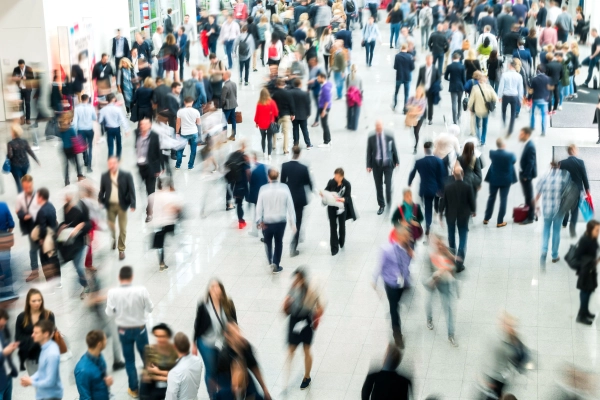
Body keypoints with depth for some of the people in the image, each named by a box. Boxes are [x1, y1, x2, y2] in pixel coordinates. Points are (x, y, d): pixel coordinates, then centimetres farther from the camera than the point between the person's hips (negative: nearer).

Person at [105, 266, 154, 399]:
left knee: (129, 360, 17)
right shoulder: (141, 290, -21)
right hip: (140, 328, 0)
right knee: (146, 356, 23)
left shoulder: (113, 292, -19)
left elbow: (110, 312, -10)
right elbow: (150, 308, -9)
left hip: (124, 330, 1)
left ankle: (133, 388, 28)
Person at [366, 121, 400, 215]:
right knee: (378, 186, 8)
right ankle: (381, 206, 21)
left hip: (388, 164, -1)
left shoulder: (389, 136, -7)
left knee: (388, 184, -7)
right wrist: (369, 165, -3)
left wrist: (397, 161, 10)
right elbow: (369, 152, -1)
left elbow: (394, 149, 4)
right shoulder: (371, 138, -6)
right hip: (376, 164, 1)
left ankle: (389, 202, 15)